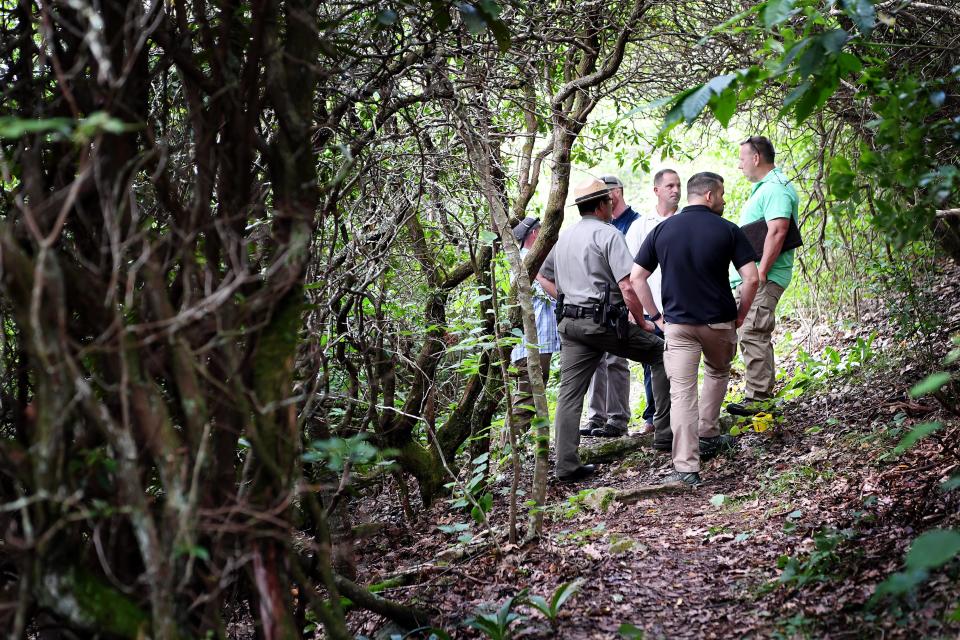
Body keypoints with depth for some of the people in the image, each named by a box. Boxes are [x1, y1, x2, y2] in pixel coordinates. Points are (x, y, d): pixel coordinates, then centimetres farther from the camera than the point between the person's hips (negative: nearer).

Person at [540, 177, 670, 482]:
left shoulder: (564, 238, 15)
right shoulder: (609, 235, -8)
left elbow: (545, 278, 28)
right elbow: (628, 287, -14)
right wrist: (642, 322, -4)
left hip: (570, 323, 7)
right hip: (604, 321, -7)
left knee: (569, 394, 4)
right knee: (659, 351, 12)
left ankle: (566, 465, 2)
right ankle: (664, 425, 15)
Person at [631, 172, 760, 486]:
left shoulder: (662, 230, 3)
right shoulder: (727, 230, -4)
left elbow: (636, 277, 3)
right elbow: (751, 278, -10)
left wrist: (657, 316, 9)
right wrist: (740, 315, 4)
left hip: (677, 324, 1)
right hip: (719, 323, -1)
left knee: (681, 392, -3)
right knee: (717, 372, 28)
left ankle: (686, 468, -10)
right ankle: (708, 436, 32)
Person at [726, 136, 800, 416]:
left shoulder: (776, 188, -13)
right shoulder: (763, 188, 21)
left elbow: (777, 232, -25)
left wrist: (760, 274, -26)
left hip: (762, 279, -11)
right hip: (750, 277, 11)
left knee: (753, 336, -13)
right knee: (756, 337, 14)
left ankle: (757, 400, -13)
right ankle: (762, 394, 21)